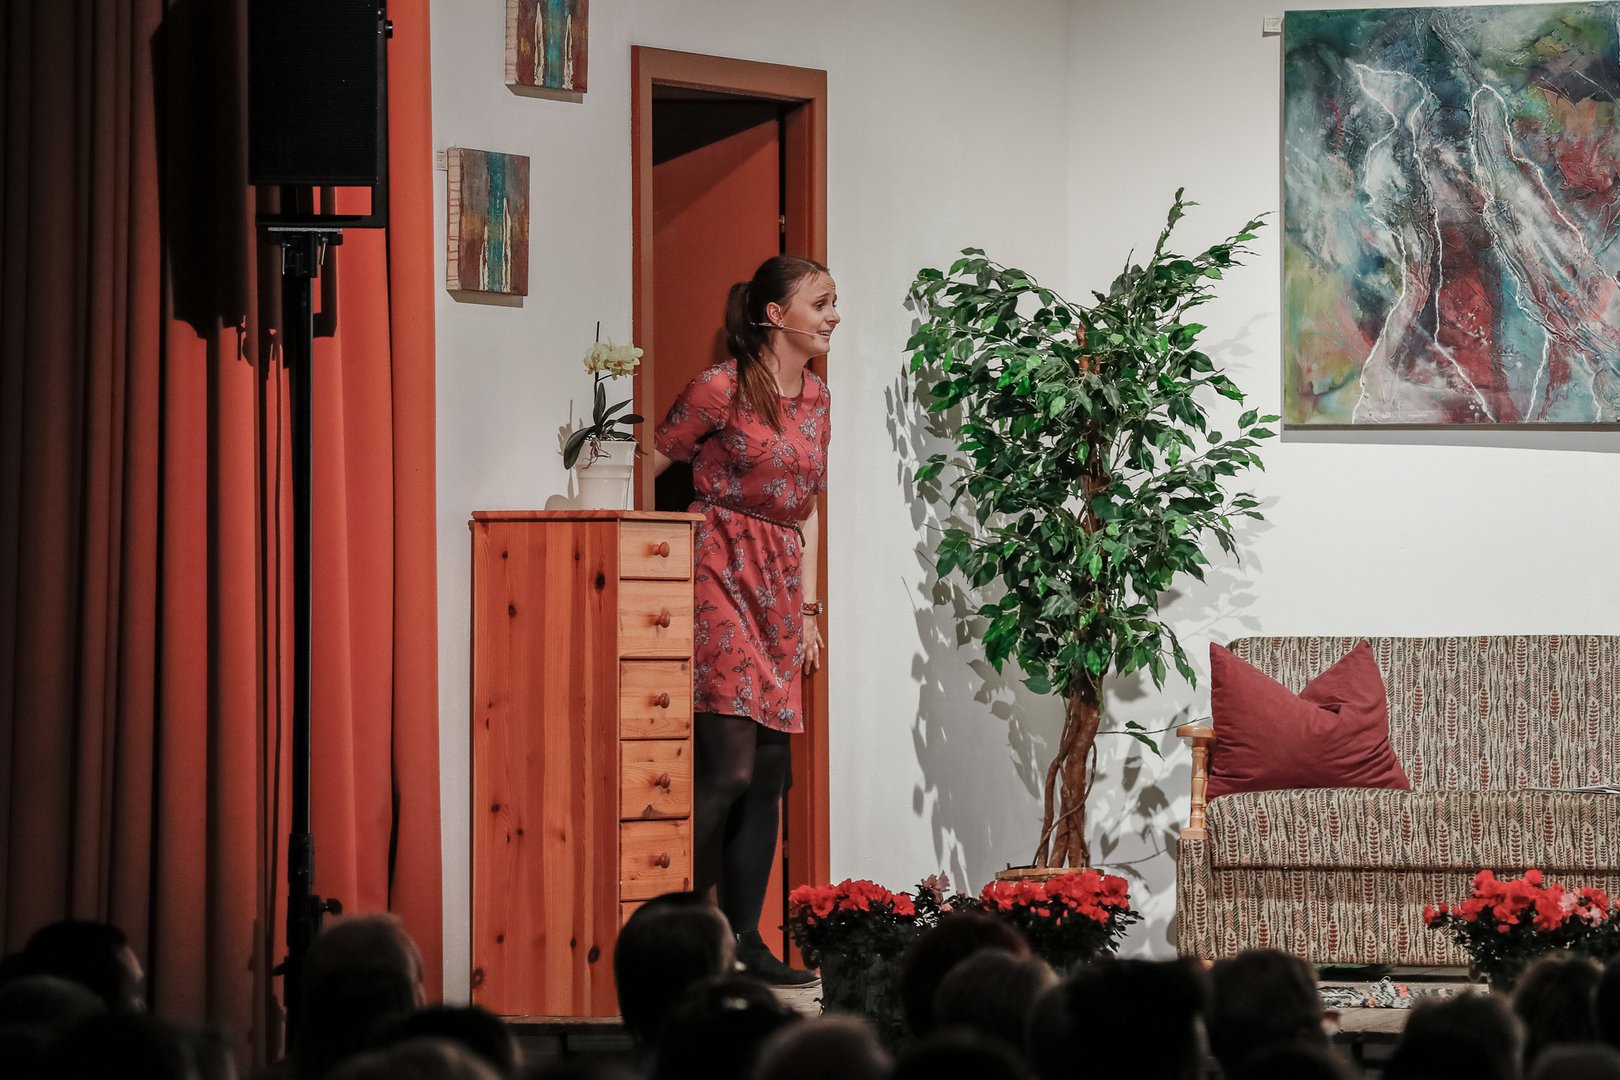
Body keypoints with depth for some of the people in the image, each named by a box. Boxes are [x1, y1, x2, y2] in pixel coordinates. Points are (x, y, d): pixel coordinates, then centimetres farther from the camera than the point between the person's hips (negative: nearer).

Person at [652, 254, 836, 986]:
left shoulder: (815, 398, 14)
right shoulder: (722, 388, -8)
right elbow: (643, 469, -2)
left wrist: (808, 607, 17)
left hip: (777, 589, 7)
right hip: (719, 575, -7)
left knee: (769, 775, 4)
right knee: (730, 768, -15)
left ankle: (743, 943, 8)